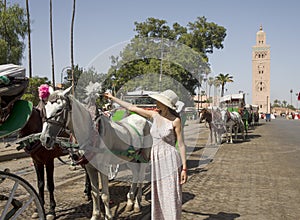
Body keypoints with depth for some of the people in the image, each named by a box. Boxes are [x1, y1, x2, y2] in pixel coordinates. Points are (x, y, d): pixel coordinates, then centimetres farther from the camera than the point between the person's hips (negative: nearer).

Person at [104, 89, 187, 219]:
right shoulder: (154, 115, 3)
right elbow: (131, 107, 10)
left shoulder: (175, 120, -11)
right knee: (158, 196, 14)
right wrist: (112, 98, 16)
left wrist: (184, 168, -12)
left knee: (171, 196, 1)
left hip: (170, 161, -6)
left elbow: (181, 145, -10)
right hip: (156, 161, 6)